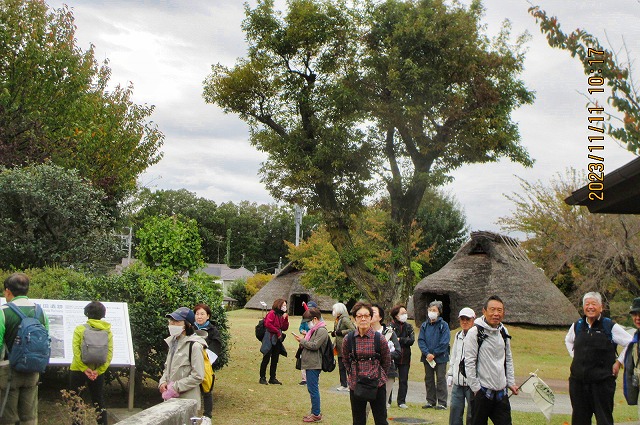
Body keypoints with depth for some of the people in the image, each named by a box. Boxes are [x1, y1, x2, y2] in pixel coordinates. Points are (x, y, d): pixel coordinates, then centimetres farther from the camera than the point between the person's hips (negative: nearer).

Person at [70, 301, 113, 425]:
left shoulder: (79, 329, -6)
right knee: (99, 401, 14)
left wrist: (84, 368, -17)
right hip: (98, 372, 2)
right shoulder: (108, 332, 0)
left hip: (78, 370, -2)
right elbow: (109, 353, -9)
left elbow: (76, 351, -16)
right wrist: (98, 371, -13)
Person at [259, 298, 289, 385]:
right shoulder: (272, 313, -9)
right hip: (270, 339, -8)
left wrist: (286, 319, -1)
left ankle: (272, 378, 17)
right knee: (266, 359, -2)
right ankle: (262, 378, 4)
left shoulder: (281, 315, 15)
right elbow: (268, 324, -21)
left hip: (277, 340, 8)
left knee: (275, 360, 10)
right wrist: (277, 331, -15)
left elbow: (285, 328, 14)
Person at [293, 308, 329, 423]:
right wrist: (302, 340, 5)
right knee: (312, 389, 15)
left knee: (313, 389, -6)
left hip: (314, 365, -10)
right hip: (310, 364, 10)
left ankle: (316, 415, 0)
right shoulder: (315, 329, 18)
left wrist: (302, 341, -9)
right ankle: (315, 412, 23)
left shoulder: (322, 331, -13)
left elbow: (314, 345, -20)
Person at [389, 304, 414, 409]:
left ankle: (401, 401, 18)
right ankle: (387, 401, 13)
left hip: (405, 358, 4)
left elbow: (412, 340, -5)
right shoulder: (390, 326, -5)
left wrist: (399, 340, -13)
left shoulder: (408, 327, 8)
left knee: (403, 380, 8)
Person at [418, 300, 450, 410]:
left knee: (441, 379, -1)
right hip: (427, 358, 5)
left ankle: (442, 403, 5)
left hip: (440, 357, -4)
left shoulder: (443, 325, -5)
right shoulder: (424, 325, 7)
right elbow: (421, 340, 2)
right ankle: (430, 401, 20)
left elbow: (444, 342, -11)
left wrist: (434, 354, -14)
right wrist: (427, 353, -12)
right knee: (428, 379, 11)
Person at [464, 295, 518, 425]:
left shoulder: (503, 332, 8)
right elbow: (469, 363, -13)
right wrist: (476, 388, -13)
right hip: (481, 392, -5)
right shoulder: (475, 332, -12)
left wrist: (510, 382, 14)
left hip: (501, 392, 5)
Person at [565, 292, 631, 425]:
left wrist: (618, 362, -1)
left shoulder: (611, 327, -5)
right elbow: (568, 340, 29)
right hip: (578, 381, 4)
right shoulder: (577, 326, 9)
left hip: (602, 381, -4)